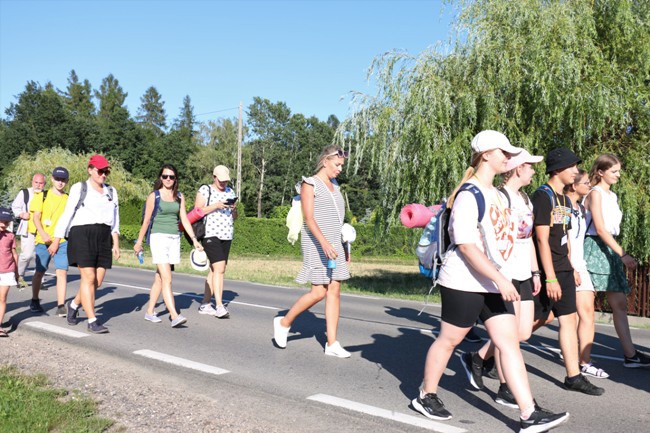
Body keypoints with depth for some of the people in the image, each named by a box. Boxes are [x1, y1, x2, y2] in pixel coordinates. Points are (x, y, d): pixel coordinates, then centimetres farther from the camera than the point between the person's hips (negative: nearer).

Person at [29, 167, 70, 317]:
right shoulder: (42, 196, 6)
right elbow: (36, 217, 0)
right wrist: (43, 234, -16)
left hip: (62, 241, 0)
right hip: (43, 241, 0)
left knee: (62, 272, -9)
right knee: (39, 272, 10)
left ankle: (61, 306, -8)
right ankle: (35, 301, 29)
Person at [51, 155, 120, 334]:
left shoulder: (111, 191, 16)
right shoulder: (79, 188, 3)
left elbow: (115, 219, 15)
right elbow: (67, 215, 1)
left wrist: (116, 243, 7)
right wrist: (56, 240, -1)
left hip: (103, 237, 5)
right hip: (82, 235, -5)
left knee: (97, 281, 3)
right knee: (89, 278, -10)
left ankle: (74, 304, 29)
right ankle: (92, 321, -6)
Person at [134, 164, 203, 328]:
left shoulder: (180, 197, 10)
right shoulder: (154, 196, -1)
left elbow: (184, 219, 9)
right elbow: (146, 220, 3)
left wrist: (194, 239, 1)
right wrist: (139, 242, 8)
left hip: (174, 239, 5)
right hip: (158, 238, -4)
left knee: (159, 278, 12)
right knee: (167, 279, -13)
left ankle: (150, 312, 24)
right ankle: (174, 316, -19)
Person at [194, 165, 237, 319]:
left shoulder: (230, 192, 16)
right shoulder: (205, 190, 0)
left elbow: (234, 218, 18)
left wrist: (234, 209, -4)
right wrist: (216, 206, -15)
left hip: (227, 235, 6)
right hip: (211, 234, -6)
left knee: (215, 270, 8)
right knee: (219, 269, -16)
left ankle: (205, 304, 17)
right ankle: (219, 306, -17)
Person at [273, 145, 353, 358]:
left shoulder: (335, 186, 16)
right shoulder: (310, 184, -6)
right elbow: (308, 218, -15)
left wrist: (339, 246, 15)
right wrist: (324, 243, -27)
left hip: (334, 244, 7)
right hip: (316, 244, -7)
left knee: (334, 291, 2)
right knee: (318, 292, -7)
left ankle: (332, 343, 6)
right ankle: (284, 322, 14)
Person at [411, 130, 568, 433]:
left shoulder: (495, 193, 14)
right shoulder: (469, 195, -15)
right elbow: (466, 244, -22)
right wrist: (500, 278, -25)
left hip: (493, 284, 8)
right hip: (464, 284, -8)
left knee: (510, 343, 2)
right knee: (449, 339, 6)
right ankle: (426, 397, 25)